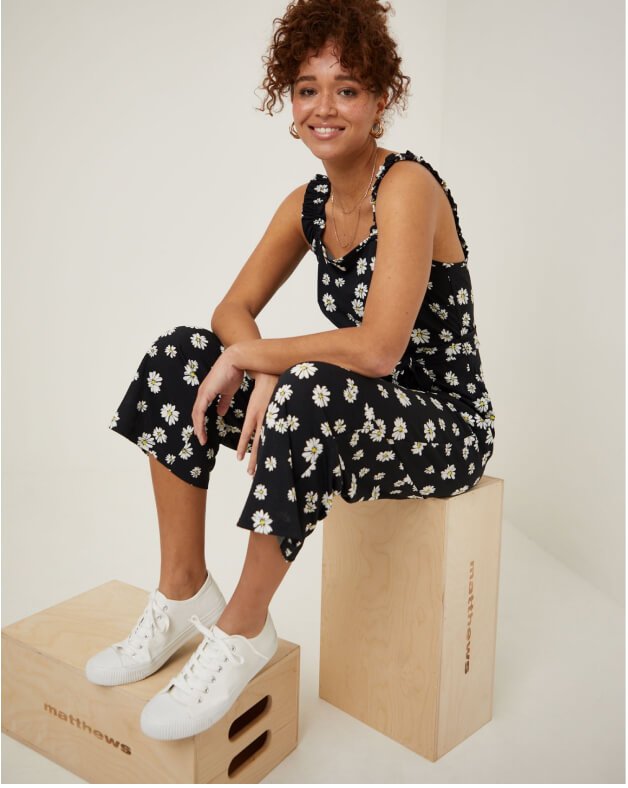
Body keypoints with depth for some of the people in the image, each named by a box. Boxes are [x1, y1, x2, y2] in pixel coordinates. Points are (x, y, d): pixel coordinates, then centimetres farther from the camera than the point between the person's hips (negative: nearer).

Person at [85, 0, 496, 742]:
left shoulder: (408, 187, -19)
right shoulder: (309, 202, 4)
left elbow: (378, 348, -30)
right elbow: (234, 309, 4)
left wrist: (250, 356, -18)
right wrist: (260, 366, -19)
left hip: (447, 425, -7)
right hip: (351, 414, 7)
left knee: (312, 392, -38)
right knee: (178, 357, -5)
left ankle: (243, 631, -16)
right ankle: (184, 592, 2)